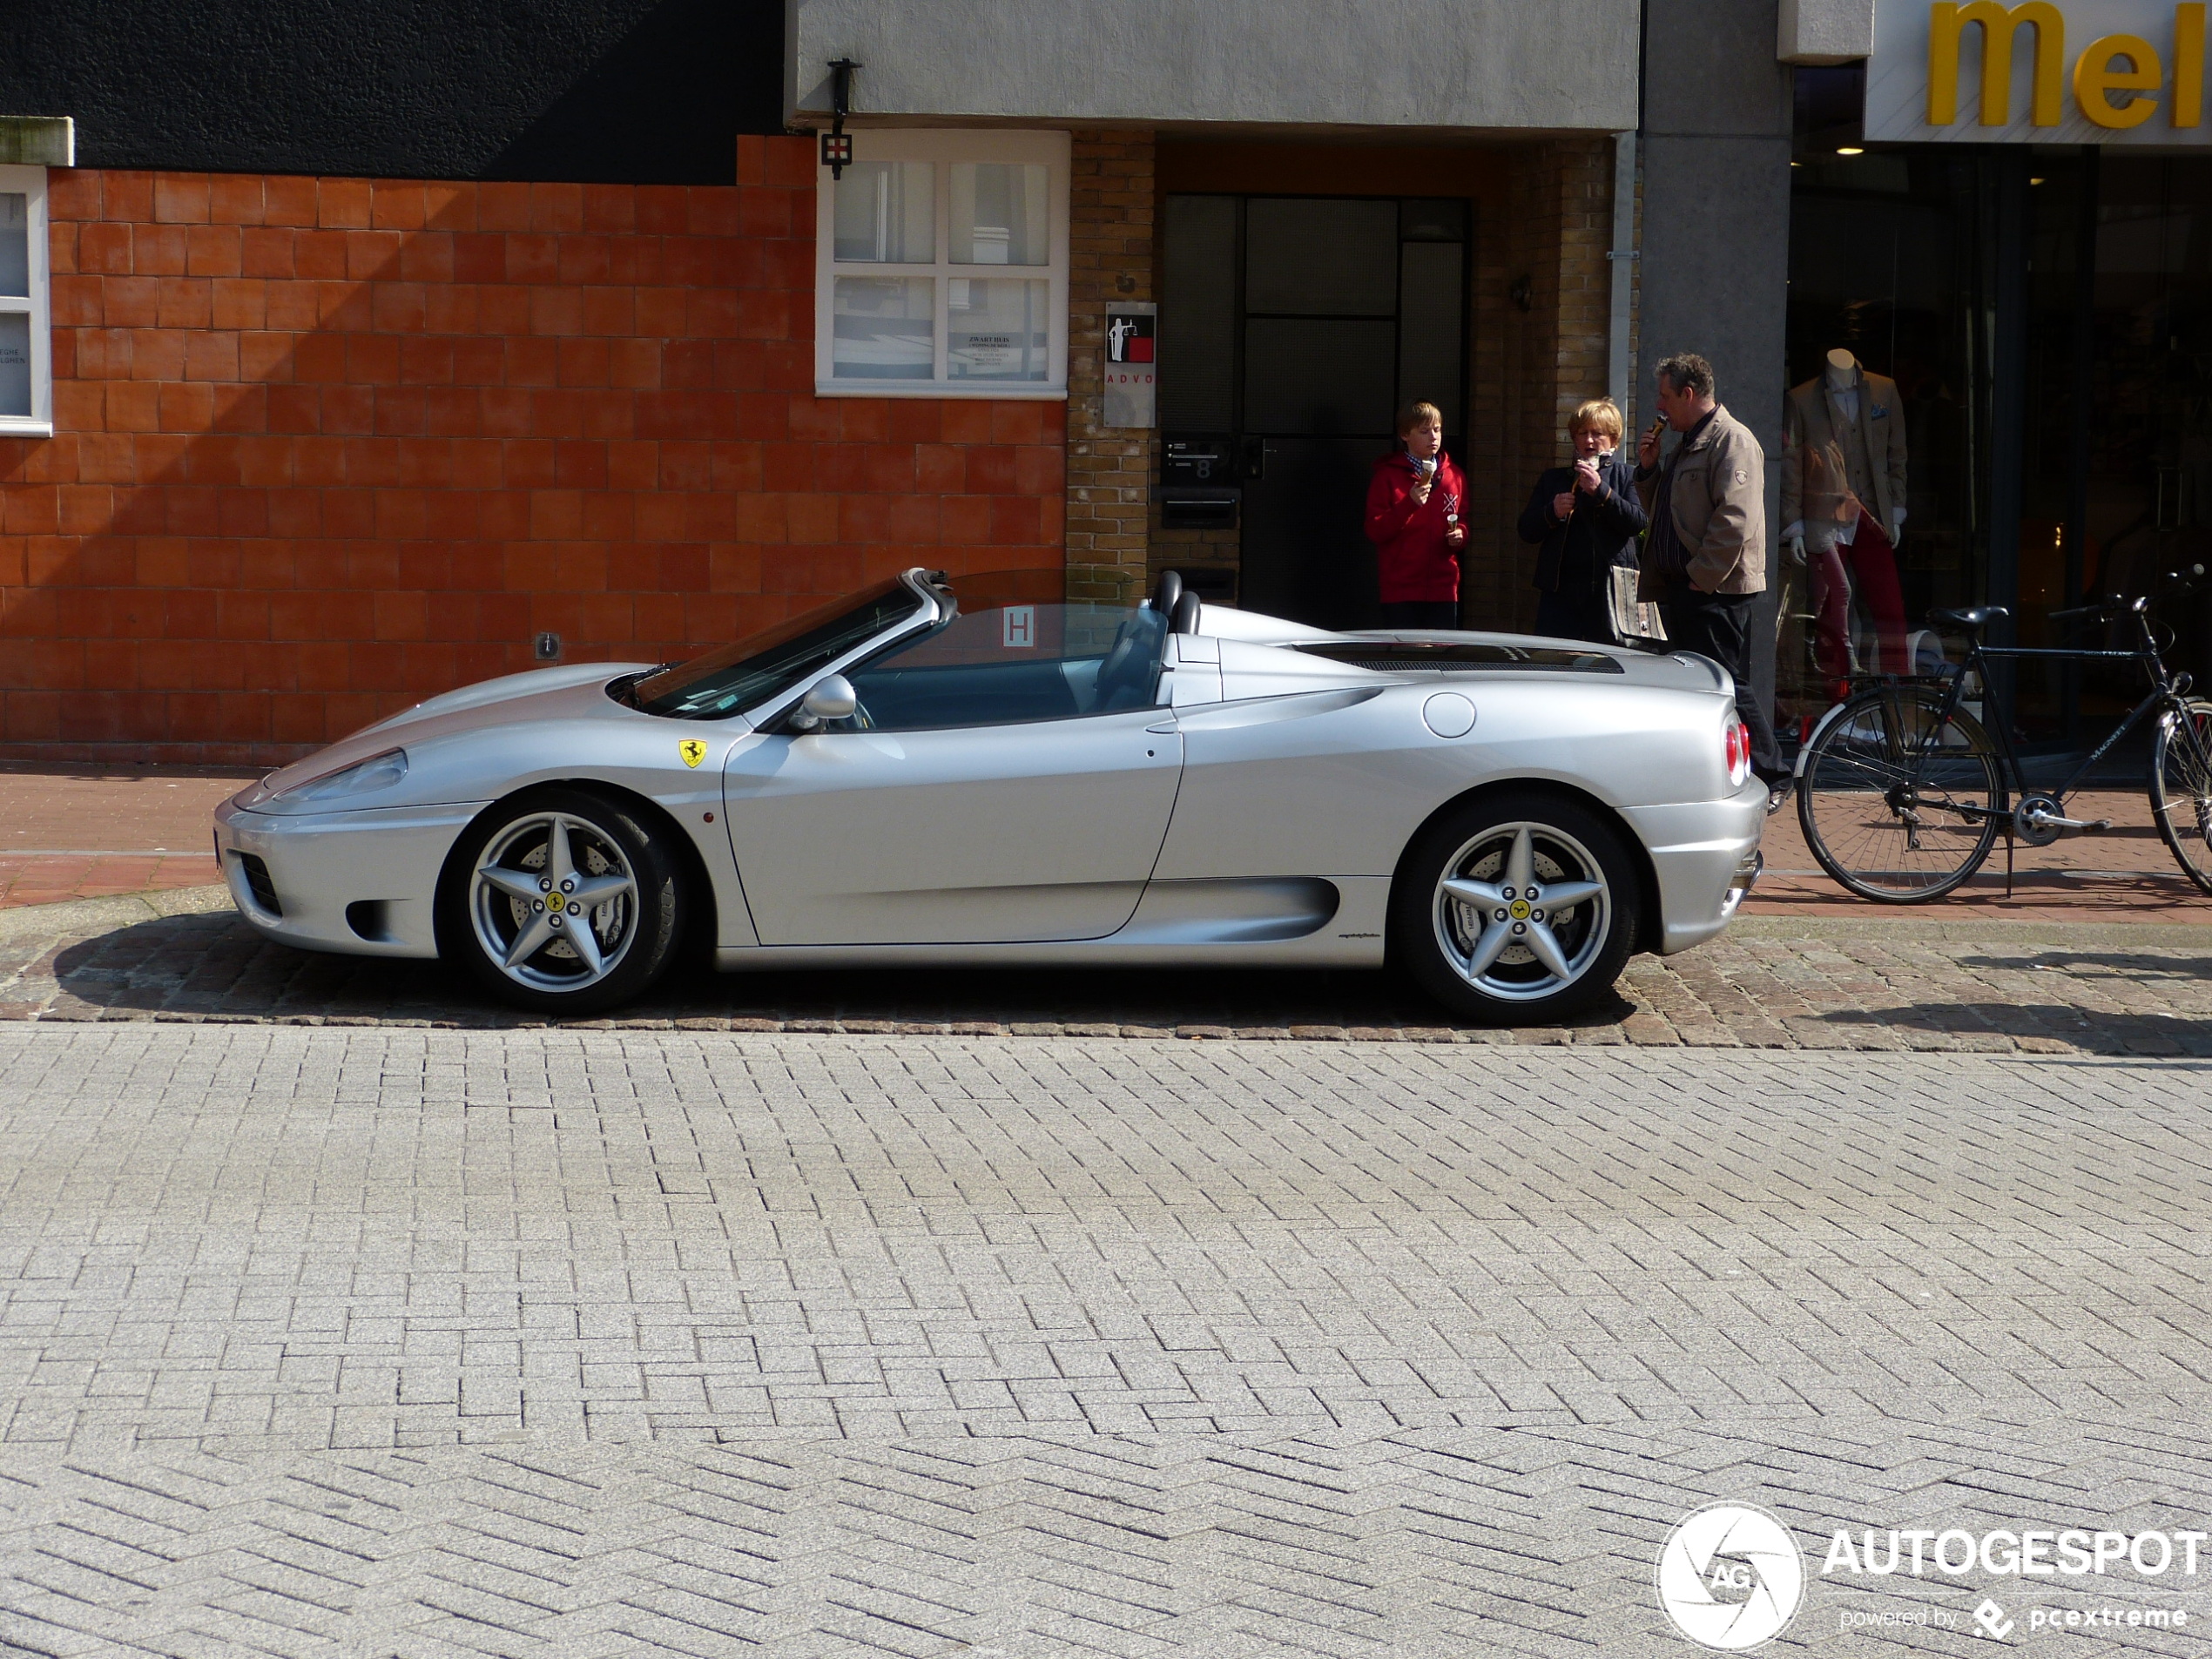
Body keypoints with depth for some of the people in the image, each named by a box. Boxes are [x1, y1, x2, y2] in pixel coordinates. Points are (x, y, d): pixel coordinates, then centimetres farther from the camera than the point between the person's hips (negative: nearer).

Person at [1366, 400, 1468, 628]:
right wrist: (1409, 504, -19)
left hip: (1443, 590, 4)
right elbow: (1375, 531, -6)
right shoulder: (1388, 476, 0)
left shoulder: (1454, 475, 13)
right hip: (1401, 591, -4)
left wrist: (1460, 533, 0)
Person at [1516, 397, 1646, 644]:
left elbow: (1637, 522, -8)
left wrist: (1600, 490, -16)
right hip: (1560, 590, 3)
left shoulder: (1624, 476, 8)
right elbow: (1526, 531, 12)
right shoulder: (1553, 478, 18)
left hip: (1608, 590, -3)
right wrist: (1552, 513, -8)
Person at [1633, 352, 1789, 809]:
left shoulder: (1733, 440, -10)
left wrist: (1703, 576, -19)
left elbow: (1735, 519, -20)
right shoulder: (1688, 443, 21)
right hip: (1679, 586, 10)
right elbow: (1660, 510, 27)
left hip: (1714, 590, -10)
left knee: (1729, 686, -9)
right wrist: (1648, 468, 12)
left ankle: (1772, 779, -2)